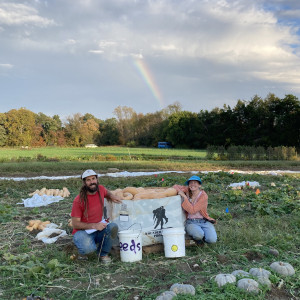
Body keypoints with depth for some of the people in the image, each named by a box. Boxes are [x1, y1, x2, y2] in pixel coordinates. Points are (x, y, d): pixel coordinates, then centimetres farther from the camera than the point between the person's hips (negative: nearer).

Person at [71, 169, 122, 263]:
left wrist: (112, 196, 0)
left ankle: (103, 253, -2)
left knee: (113, 227, -27)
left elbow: (107, 193, 24)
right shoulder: (78, 201, -19)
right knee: (89, 248, -36)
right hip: (82, 231, -5)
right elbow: (75, 224, -15)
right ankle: (83, 250, 4)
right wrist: (94, 225, -26)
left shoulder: (101, 189, -4)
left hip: (98, 229, 5)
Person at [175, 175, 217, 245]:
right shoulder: (187, 191, 0)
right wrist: (180, 191, -9)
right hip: (191, 222, 1)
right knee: (199, 235, -32)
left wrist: (184, 197, -22)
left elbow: (192, 210, -20)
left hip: (203, 221, -1)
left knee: (212, 239, -23)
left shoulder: (203, 196, -11)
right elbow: (175, 187, 12)